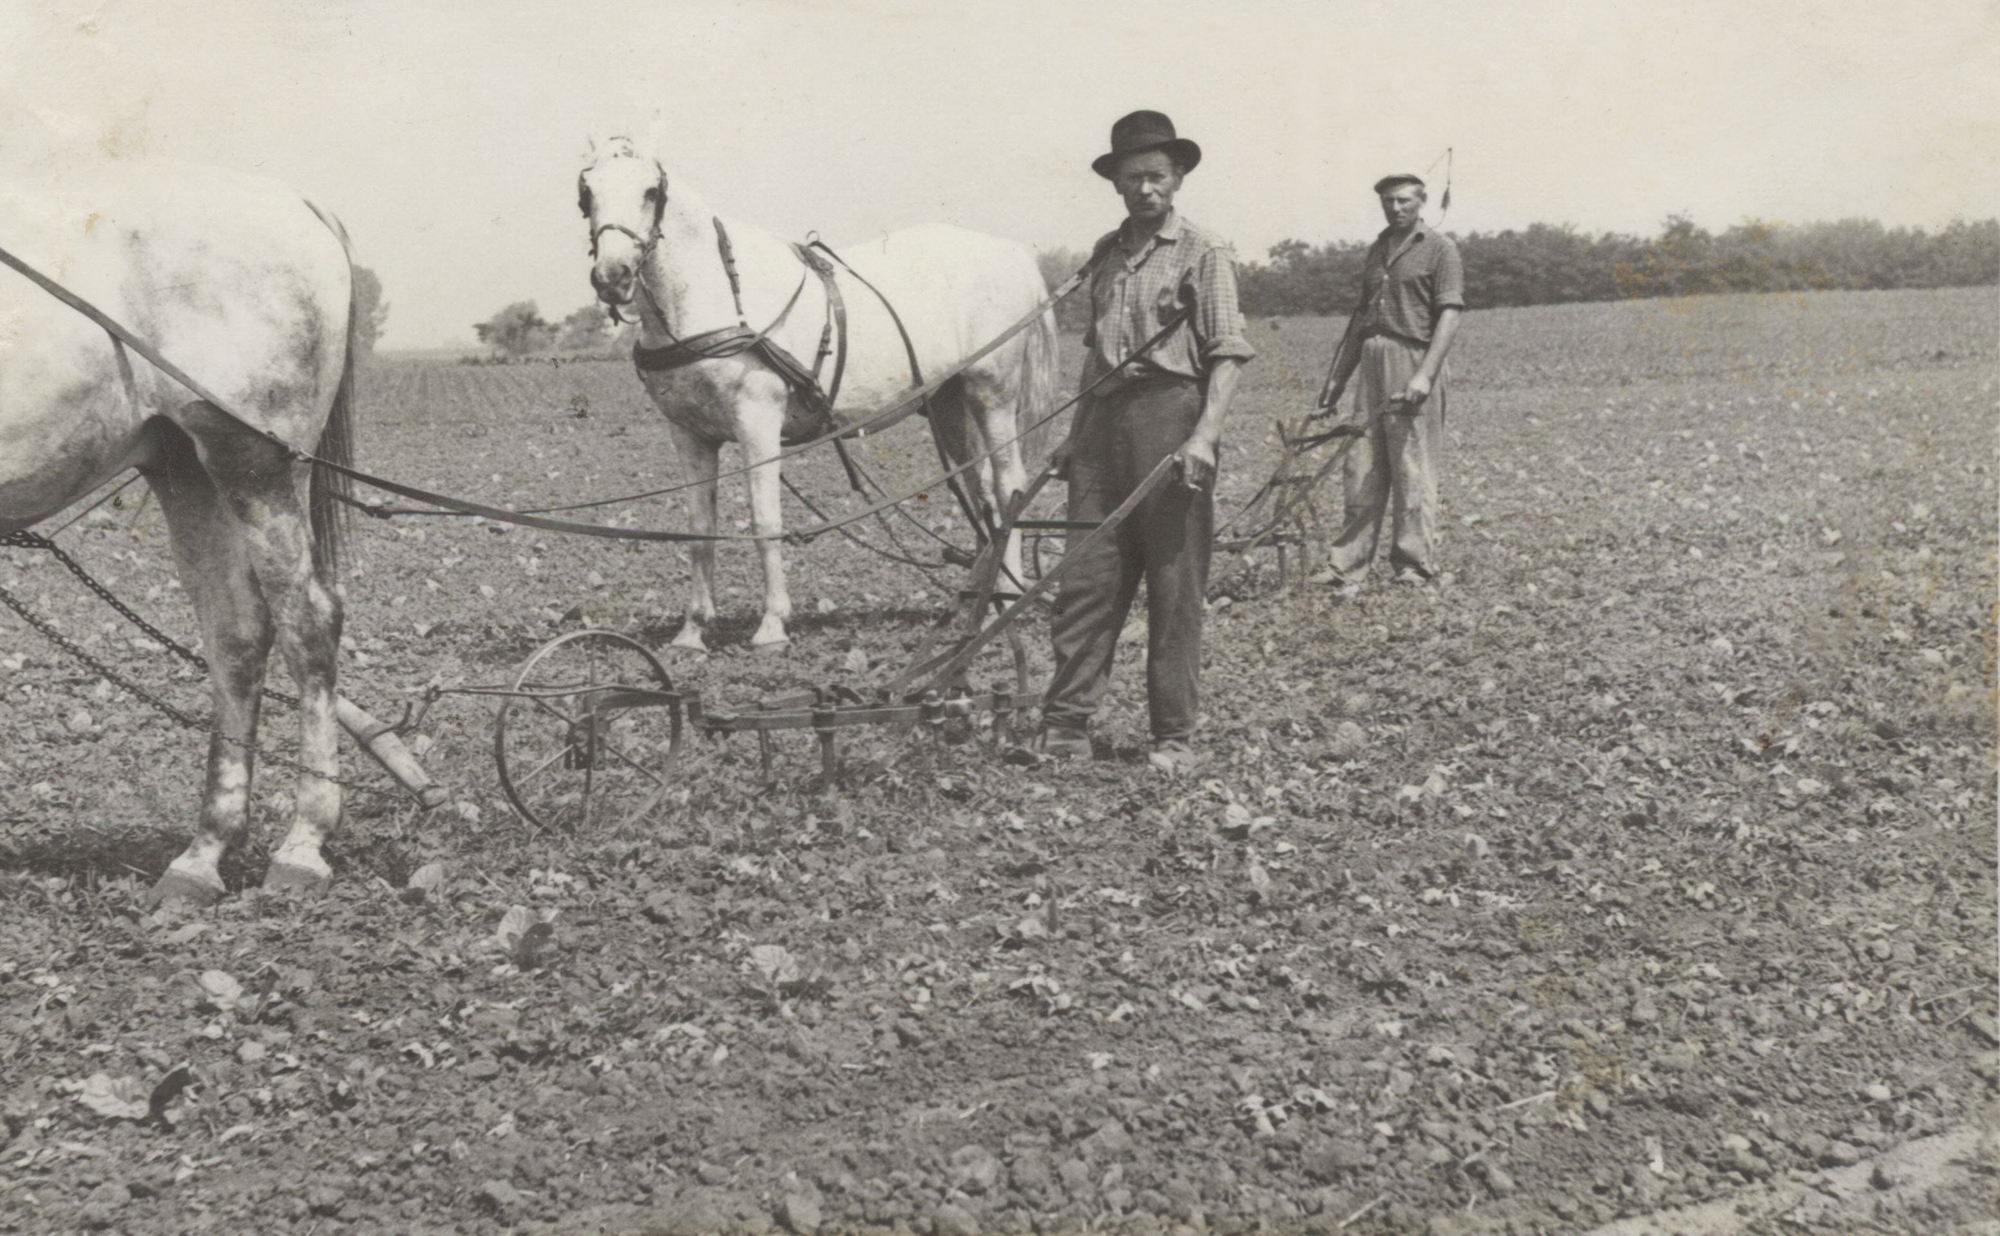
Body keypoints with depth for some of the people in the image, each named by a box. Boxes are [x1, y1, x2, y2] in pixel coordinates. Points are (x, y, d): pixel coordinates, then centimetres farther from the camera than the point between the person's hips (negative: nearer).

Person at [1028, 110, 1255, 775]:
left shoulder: (1202, 252, -2)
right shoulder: (1106, 253, 17)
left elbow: (1228, 352, -8)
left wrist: (1205, 435, -20)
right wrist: (1074, 437, 20)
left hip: (1169, 415, -5)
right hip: (1104, 421, 6)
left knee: (1174, 587, 0)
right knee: (1086, 577, 3)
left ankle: (1174, 737, 6)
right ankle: (1065, 724, 6)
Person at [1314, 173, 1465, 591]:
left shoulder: (1439, 249, 1)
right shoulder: (1377, 250, 20)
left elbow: (1449, 316, -8)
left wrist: (1426, 375, -20)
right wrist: (1334, 381, 20)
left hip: (1412, 361, -6)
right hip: (1371, 367, 6)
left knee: (1412, 471, -3)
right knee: (1362, 469, 4)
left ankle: (1415, 569, 3)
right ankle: (1345, 568, 6)